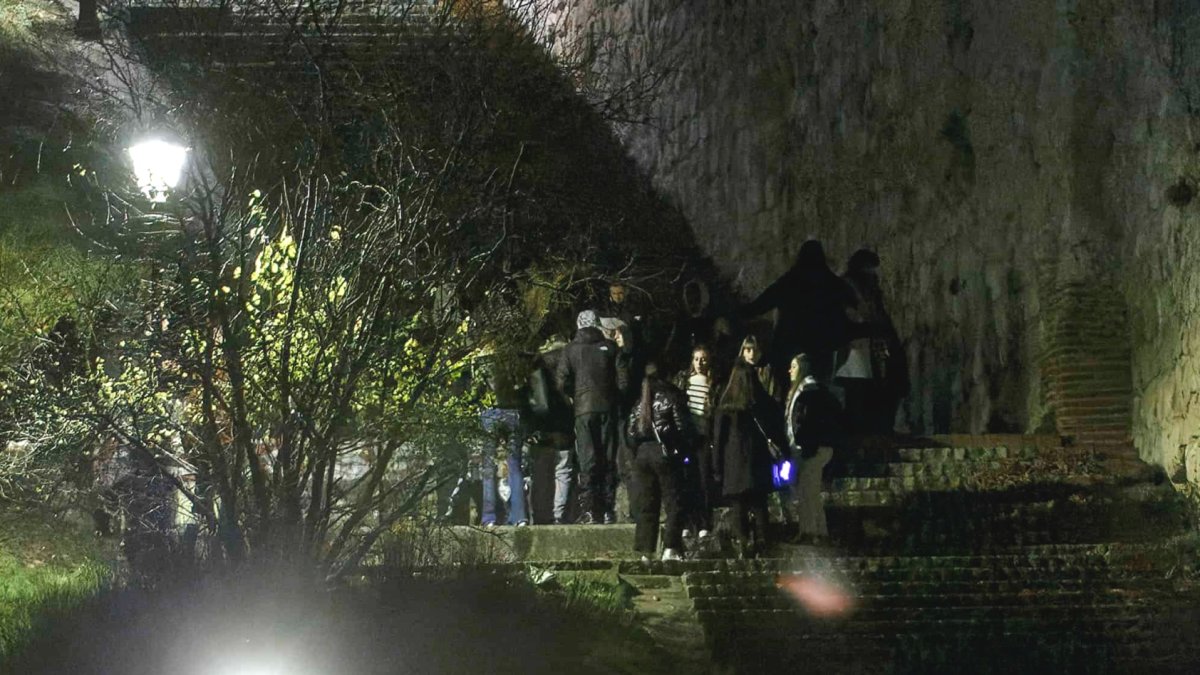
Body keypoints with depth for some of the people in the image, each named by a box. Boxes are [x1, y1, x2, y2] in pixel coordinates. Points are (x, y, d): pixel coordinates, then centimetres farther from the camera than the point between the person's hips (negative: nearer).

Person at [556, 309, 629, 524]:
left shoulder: (570, 349, 1)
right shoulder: (610, 347, 3)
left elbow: (562, 382, -5)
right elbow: (623, 380, -1)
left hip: (584, 409, -1)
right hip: (608, 408, 1)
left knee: (587, 460, 0)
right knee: (608, 459, 6)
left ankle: (589, 510, -8)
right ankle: (608, 510, 4)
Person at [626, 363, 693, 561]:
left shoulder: (640, 402, 10)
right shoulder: (672, 398, -4)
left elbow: (631, 431, 9)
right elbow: (683, 428, -7)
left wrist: (637, 452, 15)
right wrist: (680, 451, 3)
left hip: (642, 454, 5)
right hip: (665, 454, -5)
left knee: (646, 505, 8)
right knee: (672, 503, -1)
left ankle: (645, 551, 5)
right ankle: (670, 549, -11)